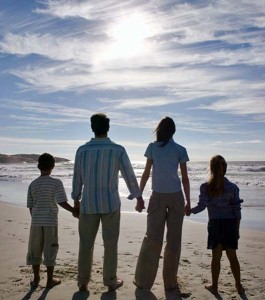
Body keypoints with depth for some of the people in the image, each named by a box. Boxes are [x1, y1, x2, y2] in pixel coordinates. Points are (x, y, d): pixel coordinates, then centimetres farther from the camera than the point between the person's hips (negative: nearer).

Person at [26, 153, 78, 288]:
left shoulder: (33, 184, 4)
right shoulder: (56, 182, -8)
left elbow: (30, 206, 9)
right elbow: (62, 202, -16)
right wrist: (74, 211, -4)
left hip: (36, 221, 3)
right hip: (50, 221, -3)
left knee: (35, 250, 14)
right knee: (50, 250, 7)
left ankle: (36, 279, 24)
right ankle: (50, 280, 17)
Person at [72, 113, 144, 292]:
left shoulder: (82, 150, -4)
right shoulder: (118, 150, -9)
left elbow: (77, 177, 4)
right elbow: (129, 175, -3)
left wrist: (76, 199, 18)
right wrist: (139, 198, 8)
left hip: (88, 203, 2)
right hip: (110, 203, -1)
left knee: (86, 243, 13)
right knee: (110, 244, 10)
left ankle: (83, 282, 24)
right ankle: (111, 281, 21)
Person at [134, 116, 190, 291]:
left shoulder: (152, 147, 1)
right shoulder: (180, 150, 1)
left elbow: (146, 174, 1)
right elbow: (185, 178, 1)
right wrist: (188, 201, 8)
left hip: (158, 197, 0)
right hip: (176, 197, 0)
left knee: (152, 238, 8)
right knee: (174, 240, 7)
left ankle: (143, 280, 17)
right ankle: (170, 282, 16)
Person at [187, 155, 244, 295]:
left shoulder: (206, 187, -7)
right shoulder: (233, 187, -1)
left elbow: (201, 206, -9)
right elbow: (237, 210, 1)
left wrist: (190, 211, 10)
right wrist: (237, 228, 9)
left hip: (215, 223, -1)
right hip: (231, 223, 2)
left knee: (216, 256, 9)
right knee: (232, 256, 14)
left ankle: (214, 286, 20)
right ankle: (239, 286, 24)